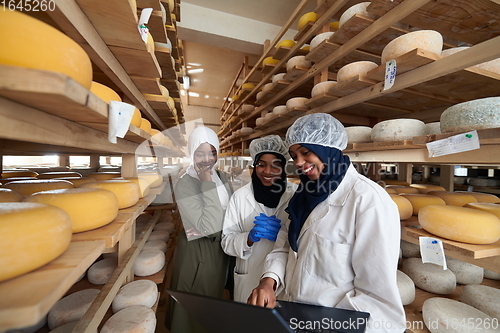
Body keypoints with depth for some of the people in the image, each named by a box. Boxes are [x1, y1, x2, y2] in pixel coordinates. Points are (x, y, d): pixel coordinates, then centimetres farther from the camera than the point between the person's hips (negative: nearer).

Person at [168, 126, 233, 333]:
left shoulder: (221, 177, -3)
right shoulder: (185, 185, -22)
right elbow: (209, 227, -31)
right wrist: (207, 184, -32)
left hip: (221, 247, 6)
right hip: (197, 251, -6)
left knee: (214, 297, 28)